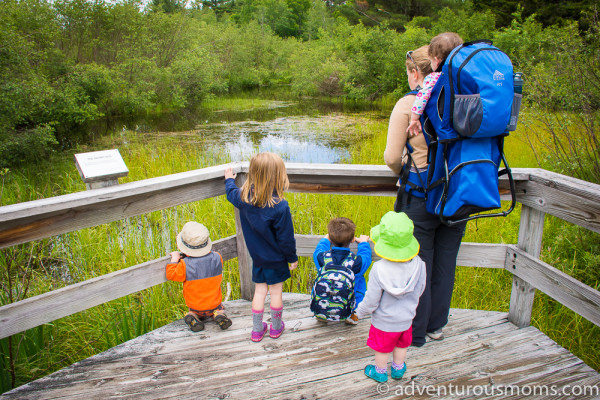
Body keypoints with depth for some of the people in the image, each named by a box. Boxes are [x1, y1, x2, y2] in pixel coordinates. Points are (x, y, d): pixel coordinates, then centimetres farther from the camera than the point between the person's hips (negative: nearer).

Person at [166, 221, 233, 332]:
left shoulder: (185, 265, -24)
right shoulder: (217, 258, -13)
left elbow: (172, 275, -8)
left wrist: (174, 259, 3)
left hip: (195, 305, -1)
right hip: (214, 303, 1)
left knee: (193, 311, 31)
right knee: (219, 308, 30)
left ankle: (193, 317, -4)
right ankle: (218, 315, -4)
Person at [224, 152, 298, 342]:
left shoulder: (243, 198, -14)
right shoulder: (280, 207, -29)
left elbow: (232, 193, 12)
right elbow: (286, 238, -20)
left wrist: (229, 180, 34)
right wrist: (292, 258, -3)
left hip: (257, 257, 4)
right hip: (276, 259, -4)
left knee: (259, 291, 17)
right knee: (276, 291, 14)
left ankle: (257, 330, 29)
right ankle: (276, 327, 32)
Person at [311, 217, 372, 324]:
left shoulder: (321, 257, -16)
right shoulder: (357, 262, -20)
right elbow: (366, 257, 5)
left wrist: (325, 239, 30)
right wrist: (363, 243, 24)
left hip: (319, 307, 2)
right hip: (345, 310, -1)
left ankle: (320, 314, 27)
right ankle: (351, 315, 18)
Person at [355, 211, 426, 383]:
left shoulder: (379, 270, -34)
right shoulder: (418, 264, -21)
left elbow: (371, 301, -23)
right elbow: (420, 290, -3)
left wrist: (360, 312, -3)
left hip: (384, 322, -4)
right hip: (406, 319, 4)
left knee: (382, 347, 21)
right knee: (402, 344, 28)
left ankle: (380, 372, 45)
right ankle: (398, 369, 51)